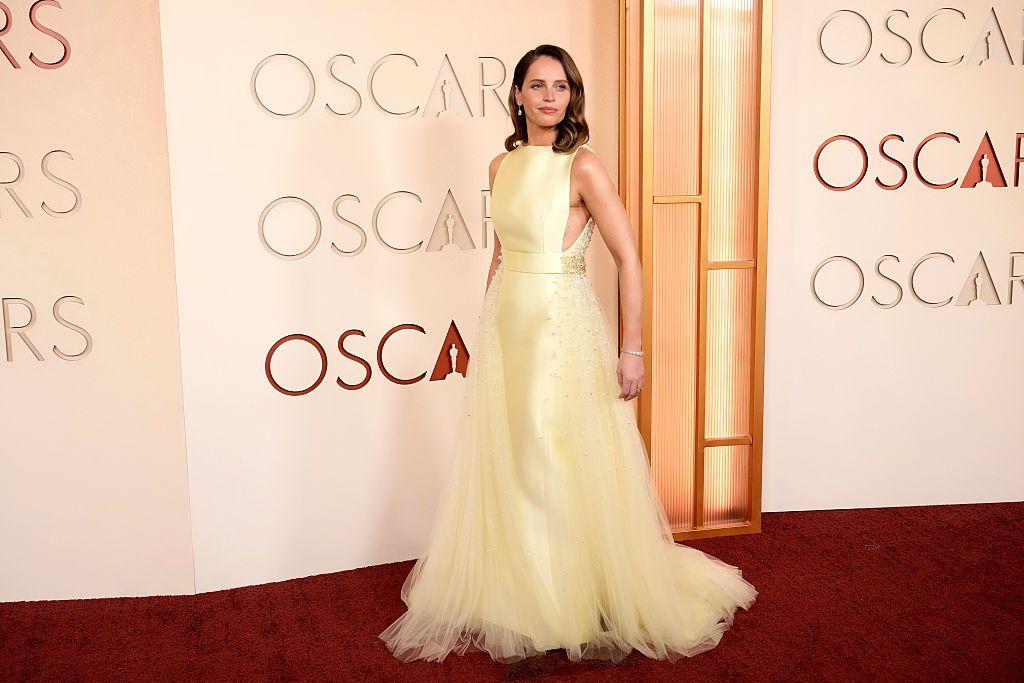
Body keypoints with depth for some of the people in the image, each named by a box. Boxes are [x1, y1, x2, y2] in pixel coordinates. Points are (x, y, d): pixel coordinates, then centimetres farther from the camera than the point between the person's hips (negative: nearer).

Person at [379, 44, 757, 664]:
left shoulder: (583, 166, -10)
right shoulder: (502, 166, 9)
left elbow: (629, 259, -12)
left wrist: (632, 350, -16)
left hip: (565, 329, -6)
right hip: (506, 328, 6)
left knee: (572, 468, 2)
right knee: (507, 466, 13)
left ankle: (589, 602, 21)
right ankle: (519, 593, 31)